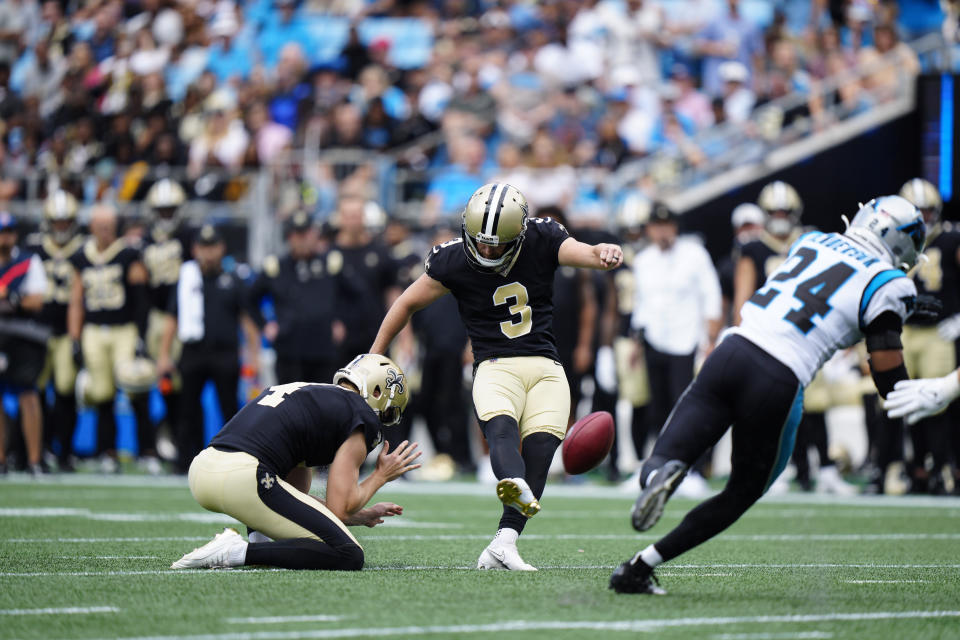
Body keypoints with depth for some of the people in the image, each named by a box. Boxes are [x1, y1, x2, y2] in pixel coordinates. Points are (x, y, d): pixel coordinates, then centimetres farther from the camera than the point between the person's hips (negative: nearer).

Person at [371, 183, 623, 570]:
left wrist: (605, 253, -39)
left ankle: (502, 546, -26)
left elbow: (584, 253, -13)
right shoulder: (453, 262, -3)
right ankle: (517, 490, -65)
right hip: (495, 366, -3)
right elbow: (408, 304, 8)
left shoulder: (542, 242, 1)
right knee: (501, 428, -33)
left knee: (539, 447, -19)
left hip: (546, 367, 3)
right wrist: (372, 361, 14)